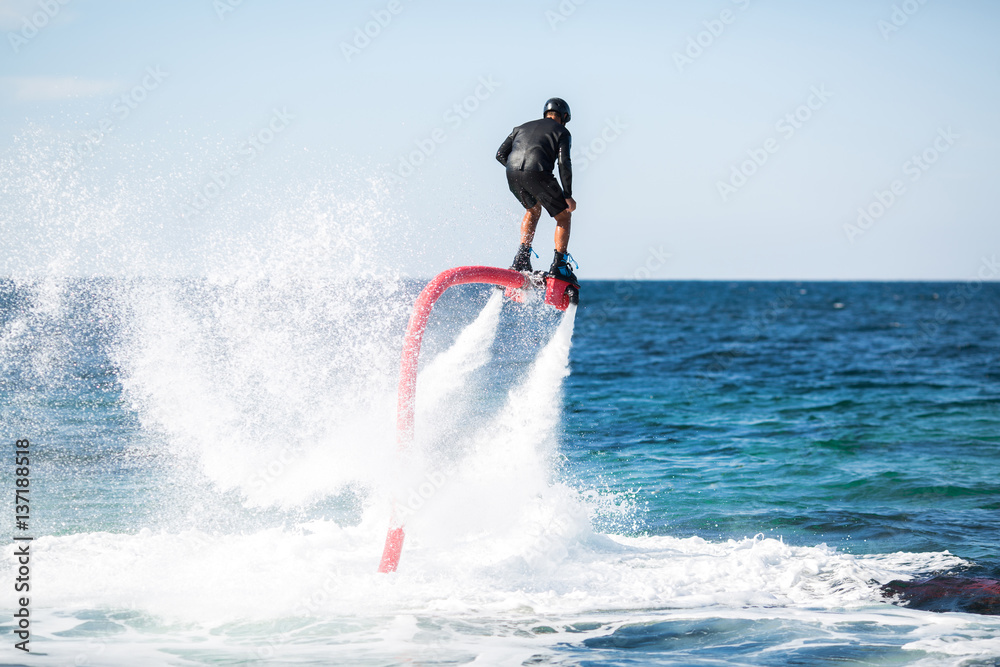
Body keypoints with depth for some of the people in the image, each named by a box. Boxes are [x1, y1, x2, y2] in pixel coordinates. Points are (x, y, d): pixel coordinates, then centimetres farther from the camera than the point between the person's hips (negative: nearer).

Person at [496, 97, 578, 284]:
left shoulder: (522, 127, 32)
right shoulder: (562, 131, 17)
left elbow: (501, 154, 22)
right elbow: (564, 163, 2)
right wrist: (568, 196, 3)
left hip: (512, 174, 5)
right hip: (538, 174, -5)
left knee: (533, 210, 32)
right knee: (564, 216, 13)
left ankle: (522, 258, 18)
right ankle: (559, 265, 3)